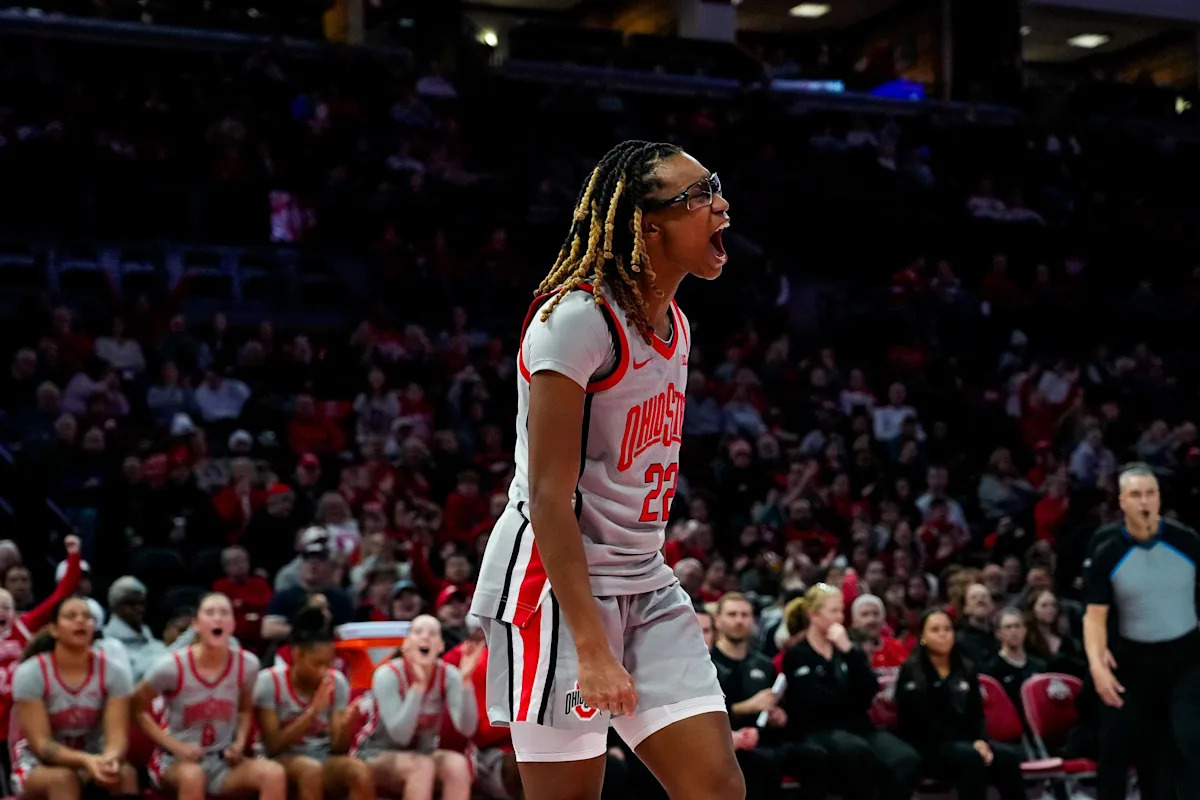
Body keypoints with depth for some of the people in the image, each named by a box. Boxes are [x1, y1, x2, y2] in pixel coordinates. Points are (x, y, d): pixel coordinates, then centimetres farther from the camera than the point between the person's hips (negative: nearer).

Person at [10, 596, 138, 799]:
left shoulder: (113, 672, -10)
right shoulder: (30, 673, -17)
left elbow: (117, 736, -16)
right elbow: (40, 743, -20)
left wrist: (110, 759, -42)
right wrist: (85, 760, -38)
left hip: (93, 759, 2)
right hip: (38, 763, -2)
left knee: (125, 773, -30)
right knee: (63, 778, -36)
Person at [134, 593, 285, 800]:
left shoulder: (246, 664, -5)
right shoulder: (172, 666, -17)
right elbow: (137, 709, -5)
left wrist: (240, 742, -5)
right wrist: (176, 746, -15)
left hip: (222, 761, 3)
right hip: (175, 759, -3)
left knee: (274, 774, -26)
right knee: (191, 776, -40)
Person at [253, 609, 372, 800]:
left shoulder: (337, 683, -3)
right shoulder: (269, 681, -13)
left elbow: (339, 748, -5)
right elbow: (273, 746, -16)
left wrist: (347, 724, -27)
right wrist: (312, 712, -25)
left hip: (324, 757, 3)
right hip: (283, 760, -3)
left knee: (361, 773, -30)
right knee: (311, 770, -38)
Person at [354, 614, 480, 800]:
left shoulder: (448, 675, -10)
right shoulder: (388, 675, -19)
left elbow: (467, 728, -23)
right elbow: (400, 735, -29)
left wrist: (466, 680, -34)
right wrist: (418, 684, -37)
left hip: (423, 752, 4)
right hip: (377, 754, -4)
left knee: (458, 765, -29)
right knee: (422, 766, -35)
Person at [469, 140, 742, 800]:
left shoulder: (675, 325, 11)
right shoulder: (577, 315, -16)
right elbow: (548, 496, -19)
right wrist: (592, 646, -23)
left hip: (646, 586, 8)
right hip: (554, 581, -8)